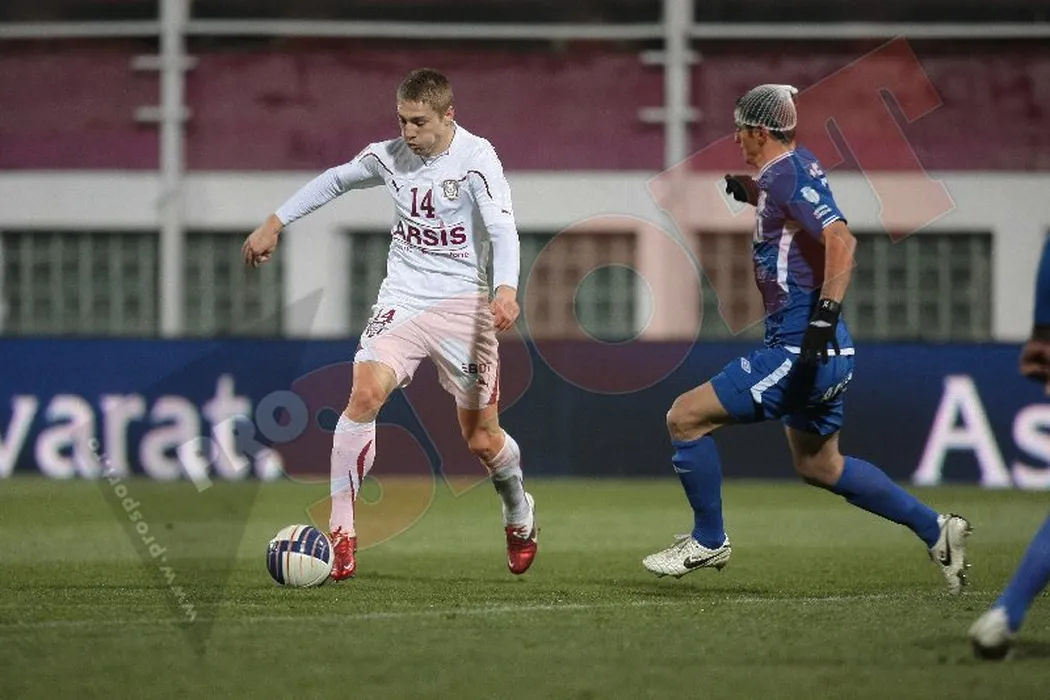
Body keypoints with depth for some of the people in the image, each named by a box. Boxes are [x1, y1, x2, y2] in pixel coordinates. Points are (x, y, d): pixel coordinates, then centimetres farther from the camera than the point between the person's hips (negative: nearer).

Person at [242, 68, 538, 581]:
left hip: (462, 305, -3)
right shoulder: (390, 156, 2)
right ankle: (341, 533, -18)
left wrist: (506, 289, -40)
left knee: (482, 440, 3)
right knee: (366, 393, -23)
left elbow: (502, 229, -23)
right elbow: (334, 180, 21)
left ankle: (520, 517, 37)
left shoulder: (476, 158, -12)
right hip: (402, 301, 3)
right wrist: (275, 223, 21)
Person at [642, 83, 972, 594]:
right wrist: (753, 194, 20)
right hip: (824, 354, 11)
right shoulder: (797, 168, 13)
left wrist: (824, 316, -33)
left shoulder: (786, 175, -15)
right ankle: (934, 529, 20)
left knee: (685, 417, -6)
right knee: (818, 465, 22)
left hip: (800, 351, -11)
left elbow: (841, 240, -28)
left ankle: (708, 540, 6)